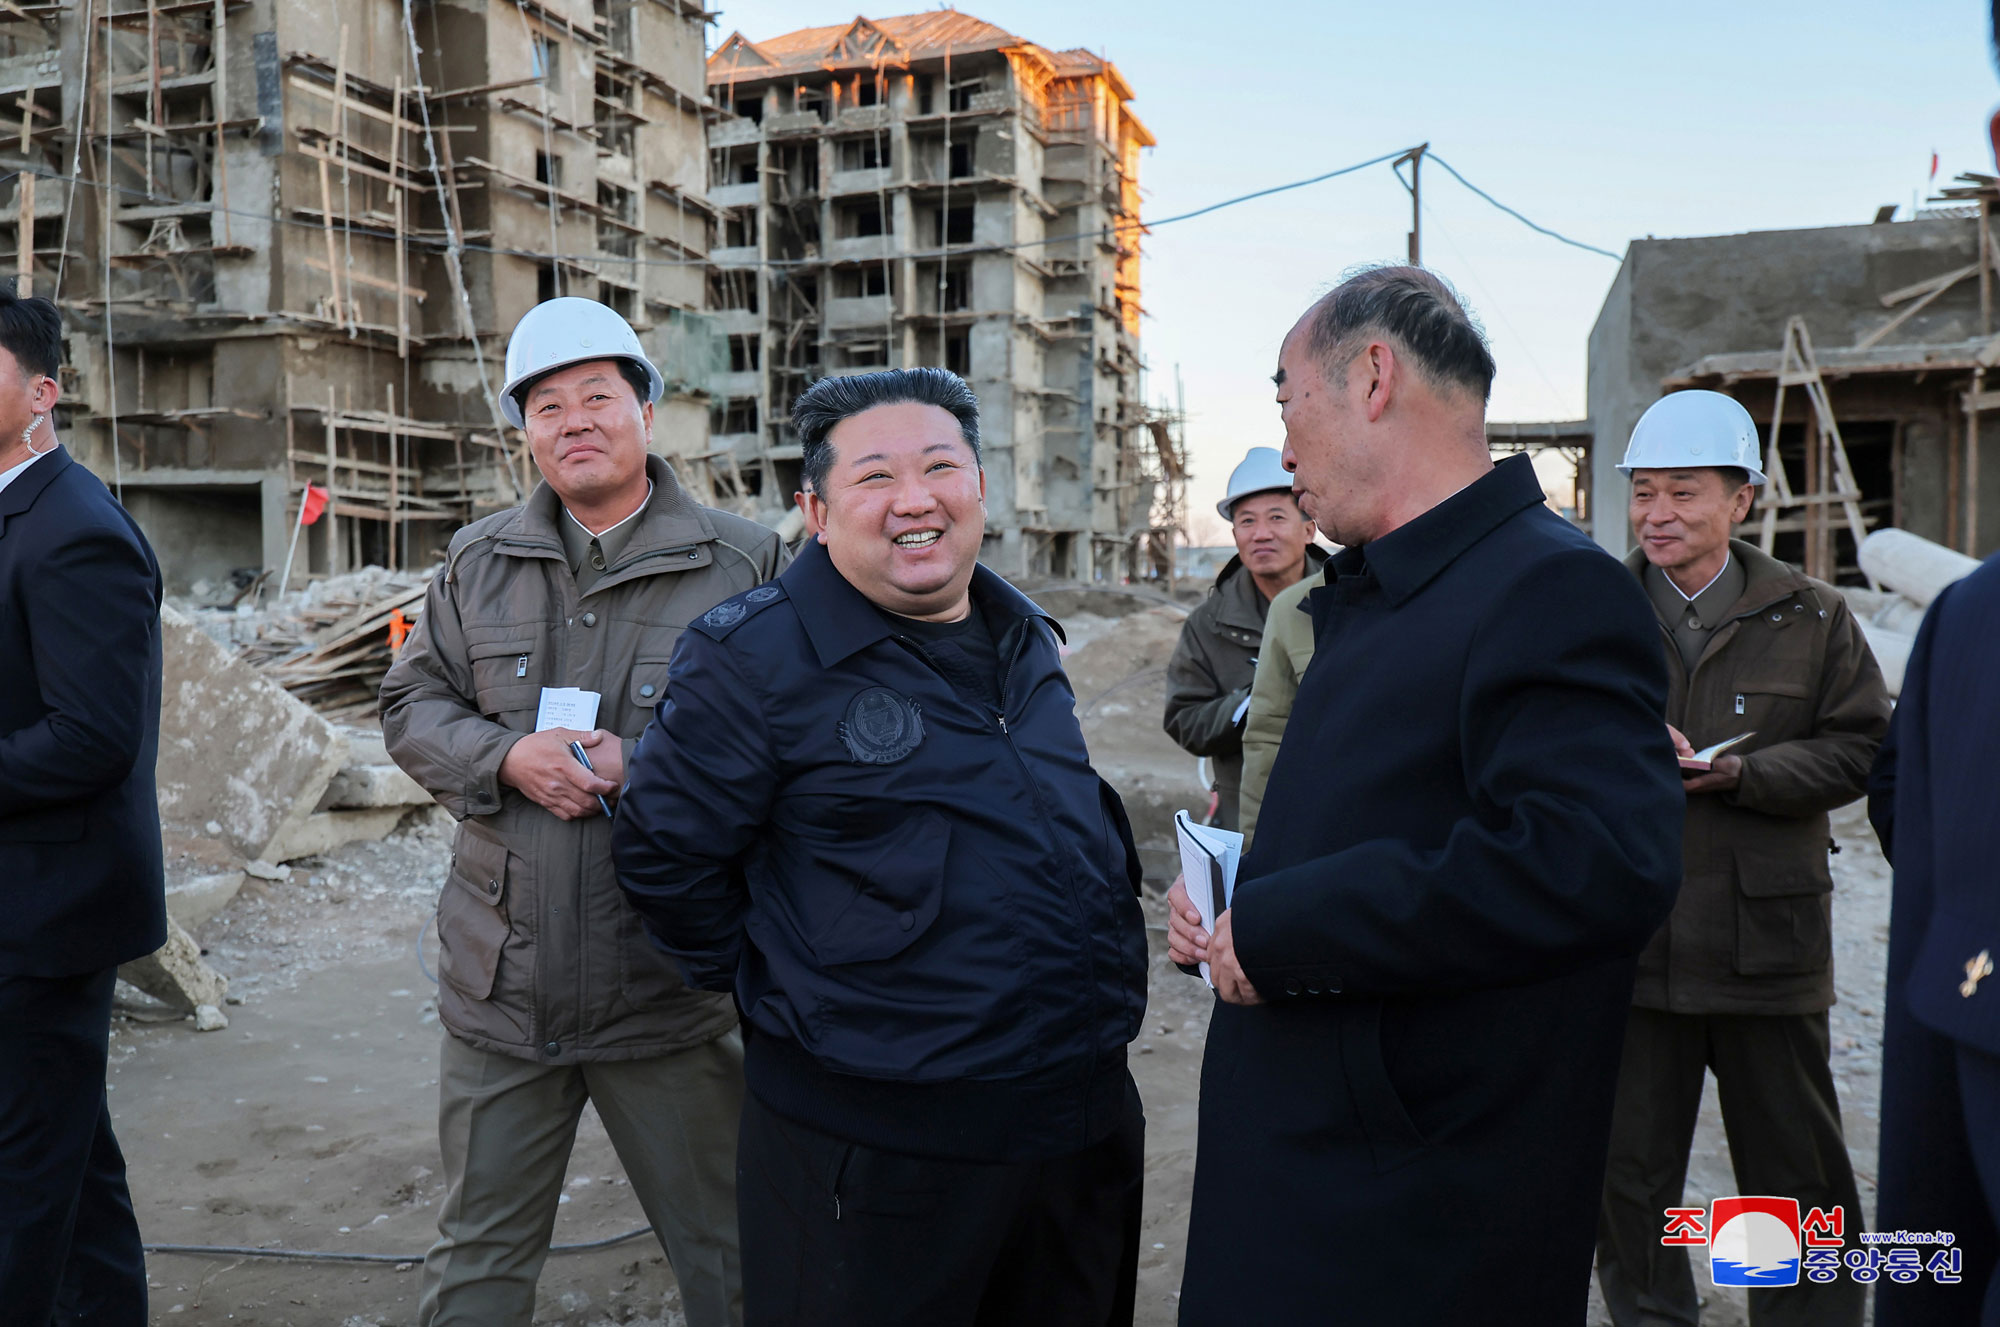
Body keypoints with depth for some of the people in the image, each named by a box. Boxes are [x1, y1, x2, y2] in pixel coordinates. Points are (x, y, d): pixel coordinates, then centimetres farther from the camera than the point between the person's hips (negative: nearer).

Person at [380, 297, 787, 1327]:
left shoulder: (742, 564, -5)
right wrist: (508, 758, -11)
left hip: (669, 993, -3)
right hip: (501, 986, 3)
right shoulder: (478, 561, 8)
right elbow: (411, 703, 9)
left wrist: (636, 769, -19)